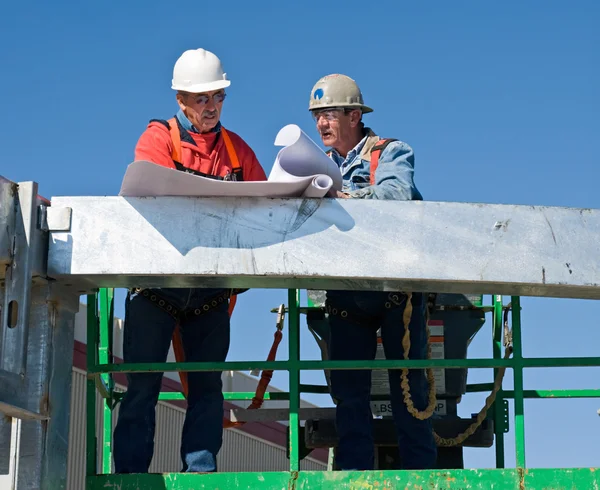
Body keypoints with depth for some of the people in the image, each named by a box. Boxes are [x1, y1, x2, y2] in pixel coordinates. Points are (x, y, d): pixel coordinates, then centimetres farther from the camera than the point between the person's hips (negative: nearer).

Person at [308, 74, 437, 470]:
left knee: (408, 384, -2)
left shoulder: (390, 152, 1)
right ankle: (352, 475, 8)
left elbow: (397, 193, -21)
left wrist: (344, 197, -36)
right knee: (348, 388, 3)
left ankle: (419, 472, 4)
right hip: (345, 294, 5)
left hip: (395, 287, -5)